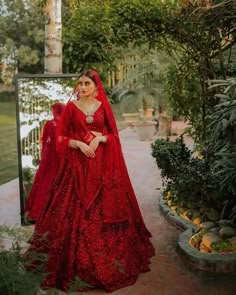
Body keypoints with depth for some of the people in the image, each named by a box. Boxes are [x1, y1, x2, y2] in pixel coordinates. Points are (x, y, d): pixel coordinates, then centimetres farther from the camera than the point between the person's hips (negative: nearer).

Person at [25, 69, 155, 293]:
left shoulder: (103, 107, 6)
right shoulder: (71, 107, 3)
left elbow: (113, 135, 7)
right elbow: (61, 137, 2)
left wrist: (99, 139, -12)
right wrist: (78, 144, -14)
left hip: (101, 164, 1)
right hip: (77, 163, -1)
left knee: (103, 207, 3)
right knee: (77, 209, -3)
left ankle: (107, 253, 16)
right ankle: (78, 258, 8)